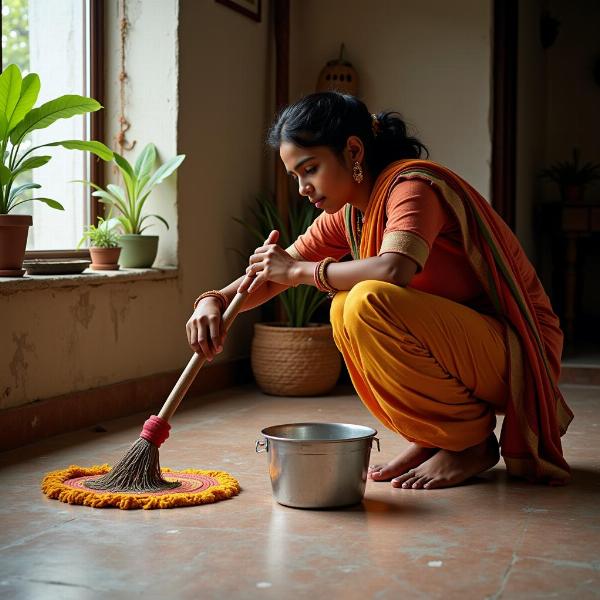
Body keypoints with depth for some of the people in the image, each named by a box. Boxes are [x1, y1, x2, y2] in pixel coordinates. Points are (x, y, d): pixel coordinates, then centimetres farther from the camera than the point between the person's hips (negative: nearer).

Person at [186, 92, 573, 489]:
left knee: (367, 303, -27)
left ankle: (470, 444, -9)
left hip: (518, 351, -8)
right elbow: (272, 273, 10)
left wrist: (301, 270, -22)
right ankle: (431, 437, 5)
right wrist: (215, 301, -10)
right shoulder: (349, 213, 8)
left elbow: (394, 270, -37)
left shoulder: (412, 184, -18)